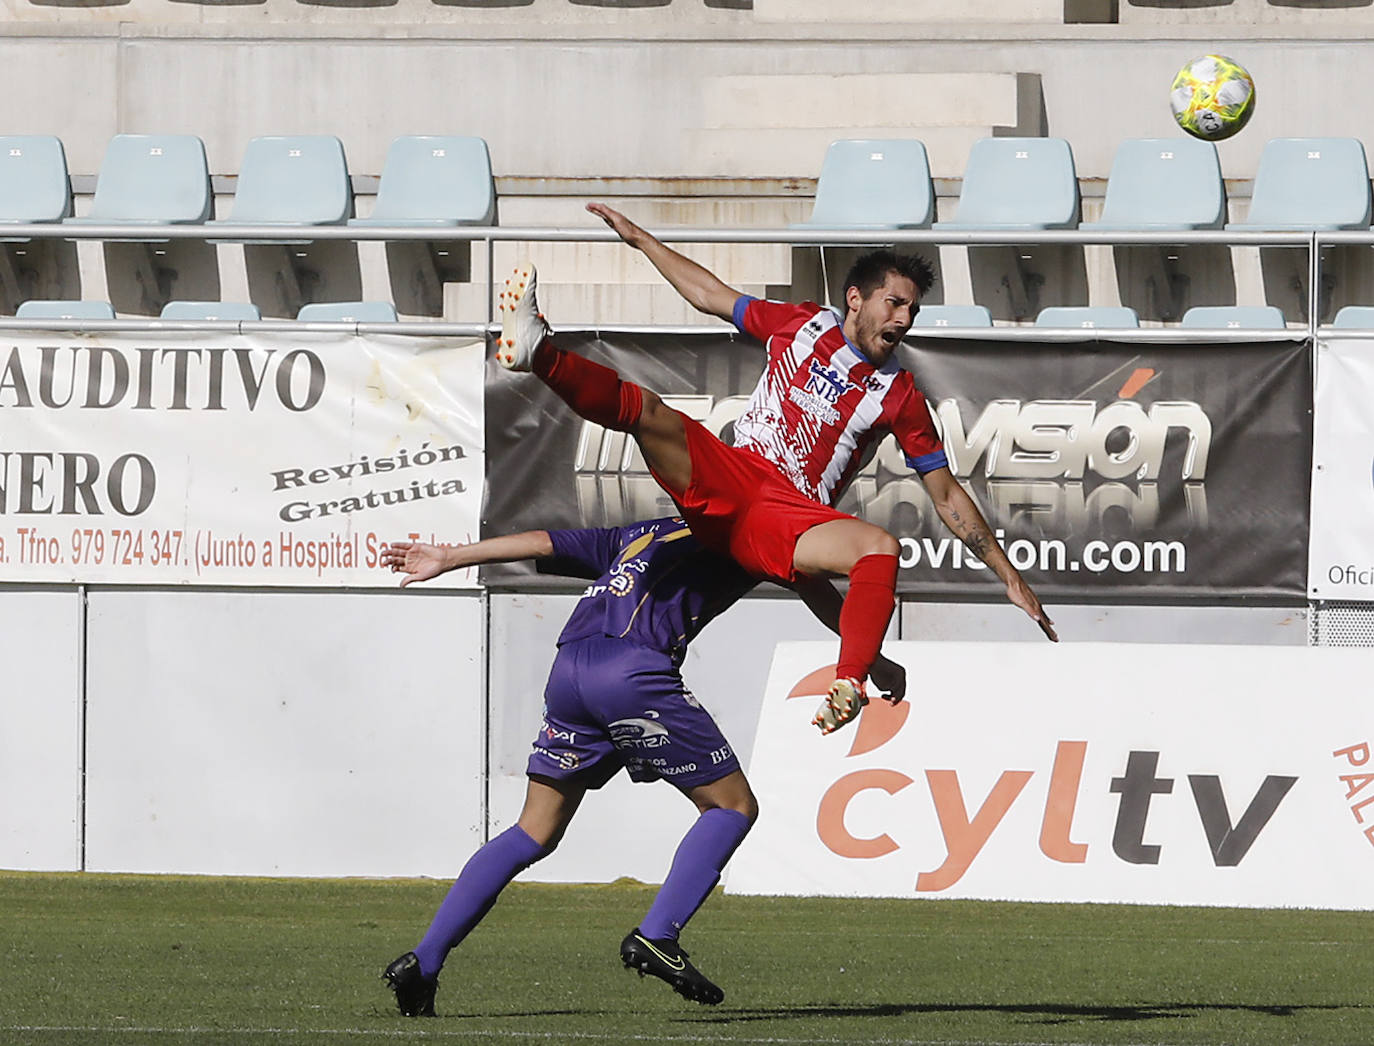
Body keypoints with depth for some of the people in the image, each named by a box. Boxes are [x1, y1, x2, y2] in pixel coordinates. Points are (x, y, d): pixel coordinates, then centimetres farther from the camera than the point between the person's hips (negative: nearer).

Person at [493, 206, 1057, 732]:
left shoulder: (899, 395, 10)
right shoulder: (802, 324, 14)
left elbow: (947, 495, 14)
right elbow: (710, 295, 26)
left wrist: (1010, 577, 10)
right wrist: (640, 239, 30)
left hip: (788, 523, -2)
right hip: (726, 480, 2)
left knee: (880, 547, -34)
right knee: (645, 409, -25)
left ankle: (847, 688, -51)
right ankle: (537, 351, -44)